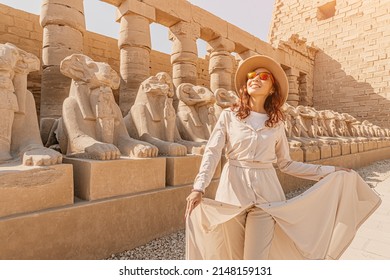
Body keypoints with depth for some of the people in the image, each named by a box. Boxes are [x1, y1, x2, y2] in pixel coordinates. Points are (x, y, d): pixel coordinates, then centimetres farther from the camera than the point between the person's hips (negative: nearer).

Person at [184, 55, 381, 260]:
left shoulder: (276, 124, 7)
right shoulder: (229, 116, 2)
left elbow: (286, 164, 11)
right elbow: (212, 152, -6)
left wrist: (328, 171, 11)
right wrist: (199, 188, -19)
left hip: (265, 194, 1)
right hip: (232, 191, 0)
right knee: (233, 257, 13)